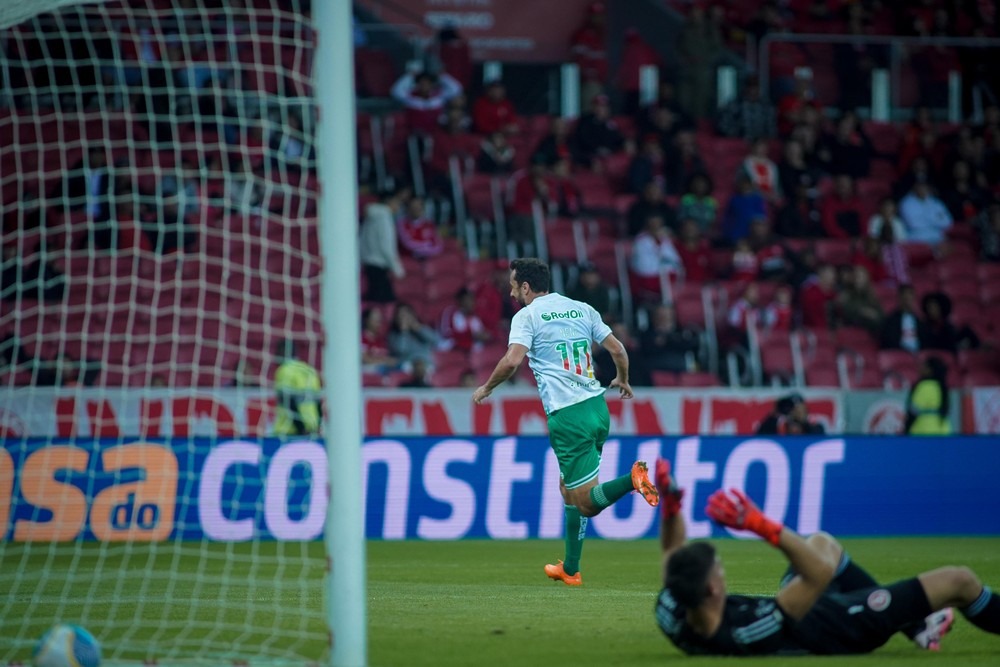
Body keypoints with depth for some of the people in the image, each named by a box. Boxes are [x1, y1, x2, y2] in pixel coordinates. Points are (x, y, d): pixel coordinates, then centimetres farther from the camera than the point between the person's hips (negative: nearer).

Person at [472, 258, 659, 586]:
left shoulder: (527, 316, -3)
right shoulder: (582, 309, 14)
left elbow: (512, 361, -17)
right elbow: (617, 349, 13)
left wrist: (486, 388, 0)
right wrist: (622, 380, 33)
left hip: (567, 416, -7)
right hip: (597, 408, 7)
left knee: (587, 503, -6)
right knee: (568, 488, 21)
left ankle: (632, 478, -32)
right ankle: (570, 569, 25)